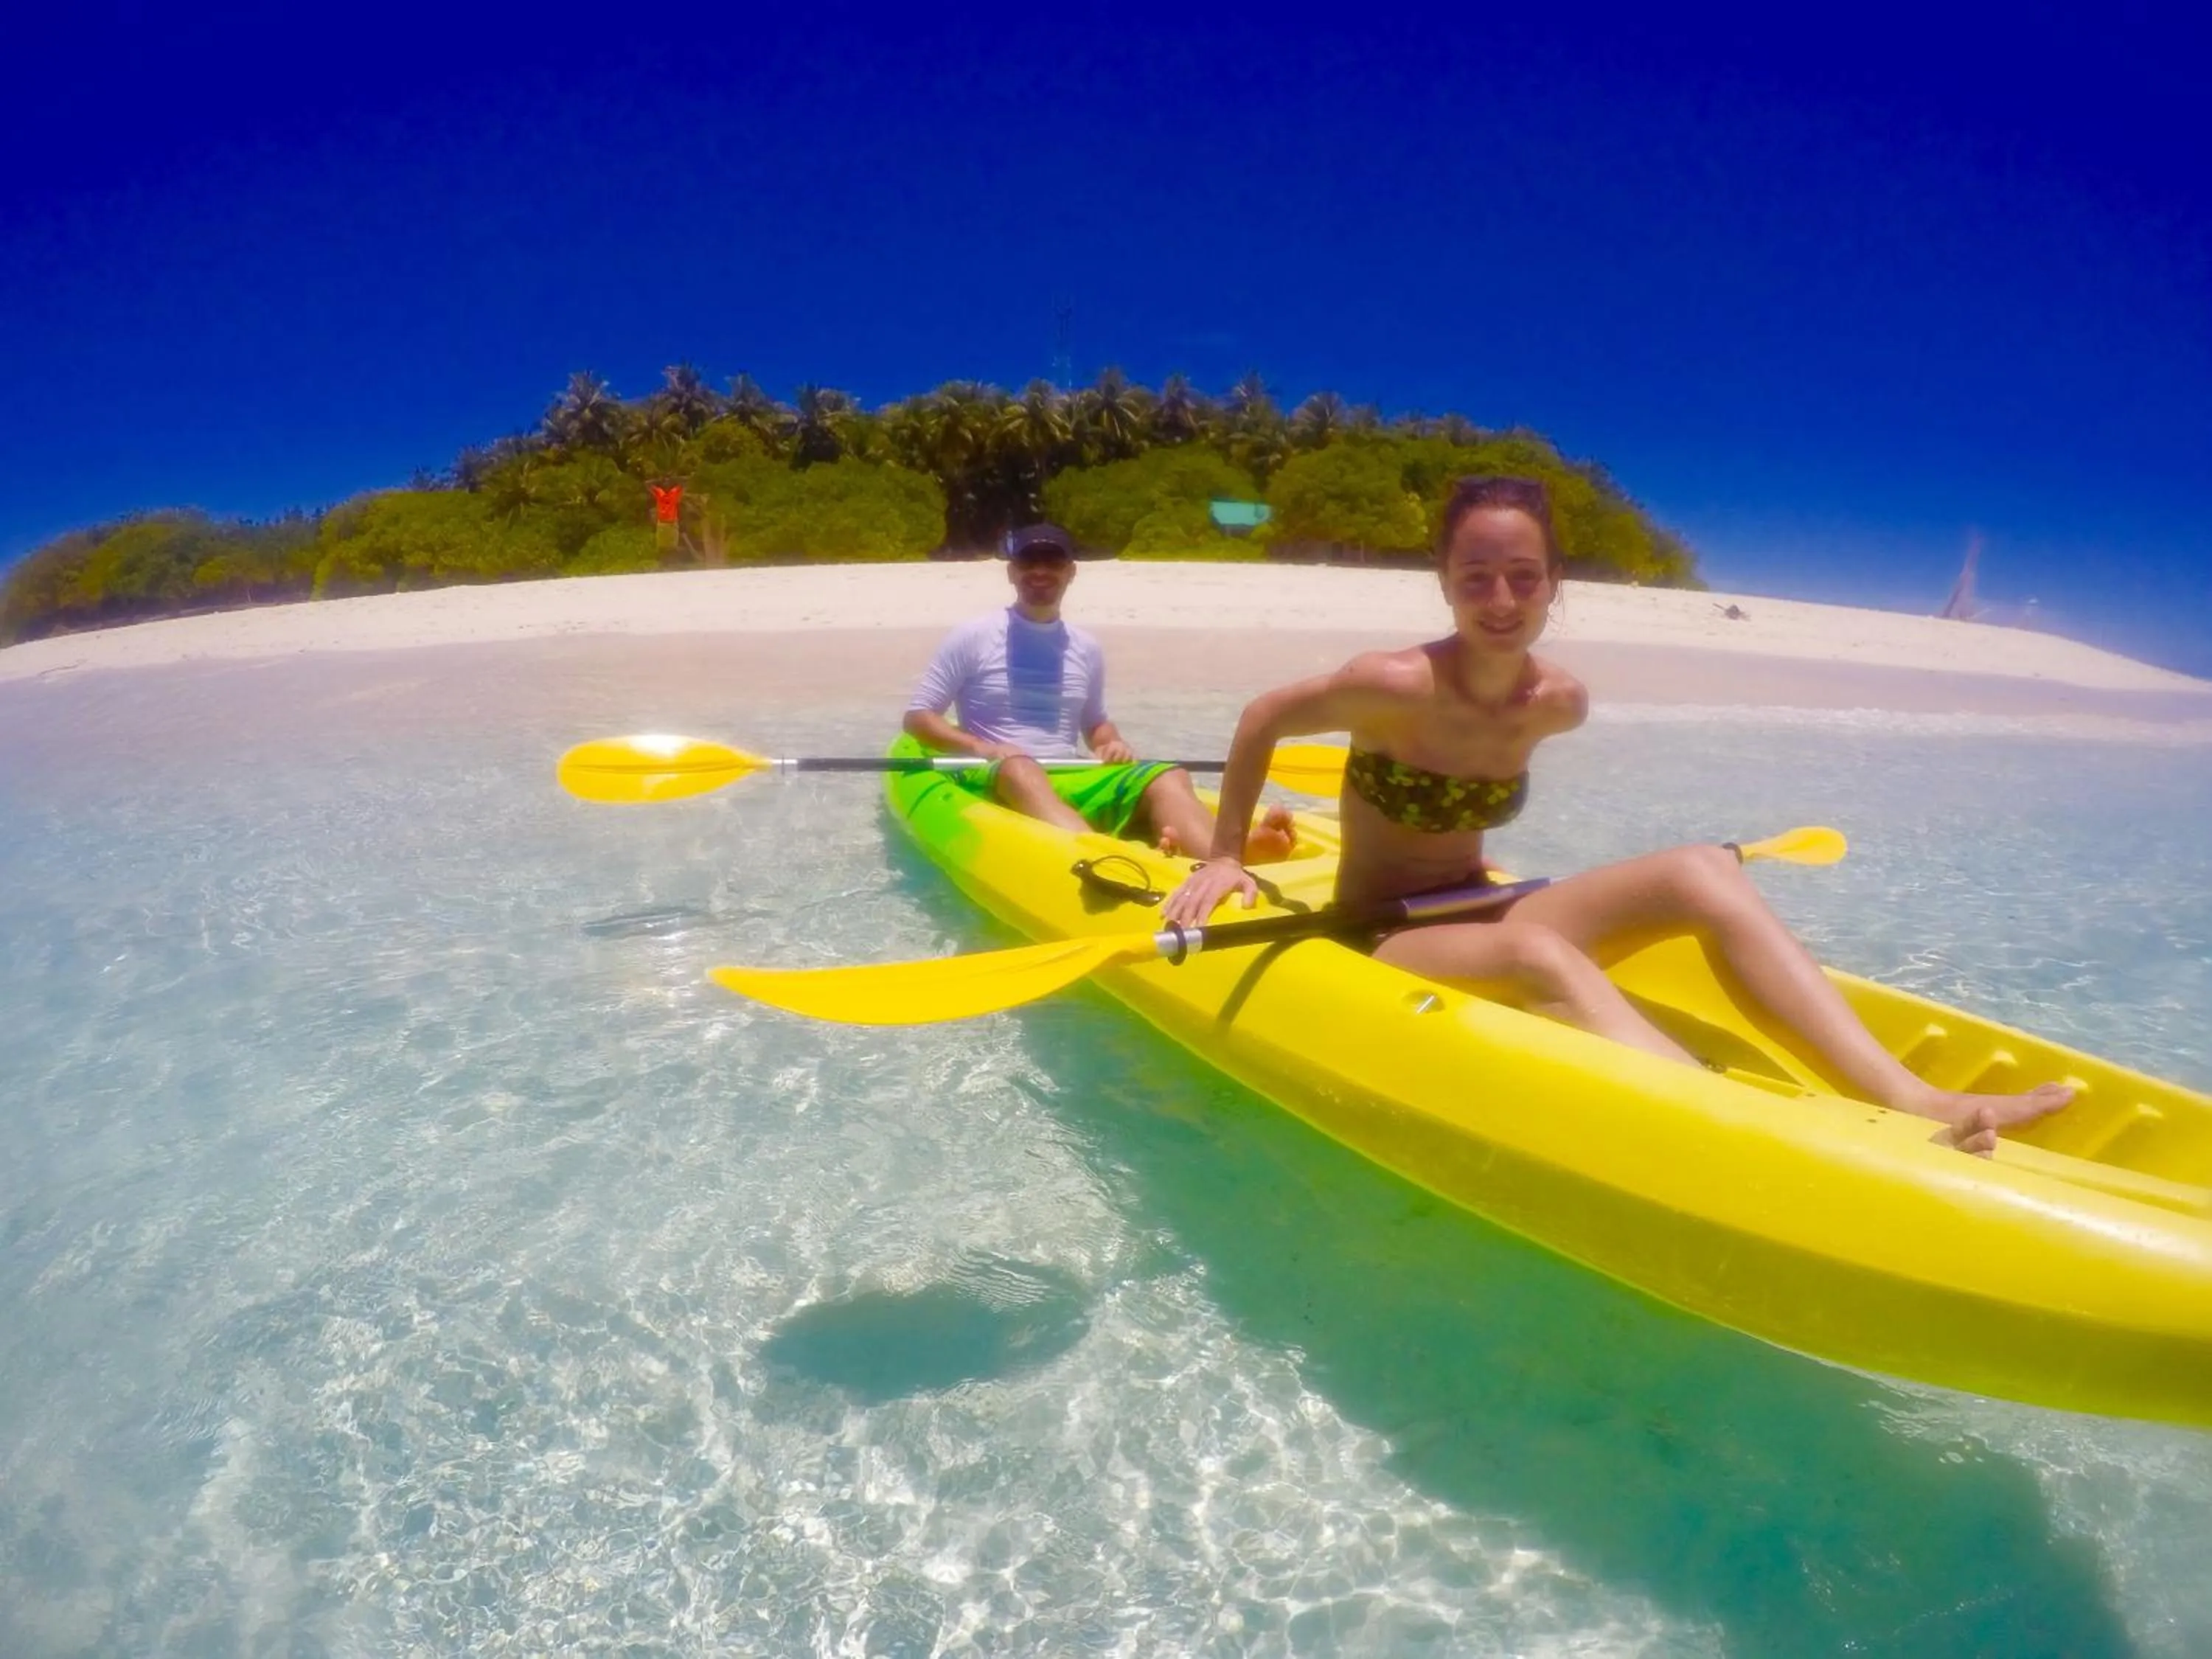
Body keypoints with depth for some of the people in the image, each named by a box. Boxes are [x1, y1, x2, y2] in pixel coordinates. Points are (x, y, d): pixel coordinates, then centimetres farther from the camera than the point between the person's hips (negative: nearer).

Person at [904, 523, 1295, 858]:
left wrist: (1114, 744, 4)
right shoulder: (974, 637, 4)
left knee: (1169, 776, -23)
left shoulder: (1086, 649, 16)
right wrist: (979, 746, -14)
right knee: (1019, 768, -41)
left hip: (1074, 781, 4)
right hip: (997, 782, -4)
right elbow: (917, 716, 4)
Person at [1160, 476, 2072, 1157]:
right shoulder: (1397, 688, -20)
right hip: (1372, 940, -6)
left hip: (1471, 916, 6)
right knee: (1539, 955, -39)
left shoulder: (1559, 701, -3)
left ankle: (1911, 1102, -27)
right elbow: (1262, 717, -7)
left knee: (1702, 872, -16)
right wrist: (1225, 855, -6)